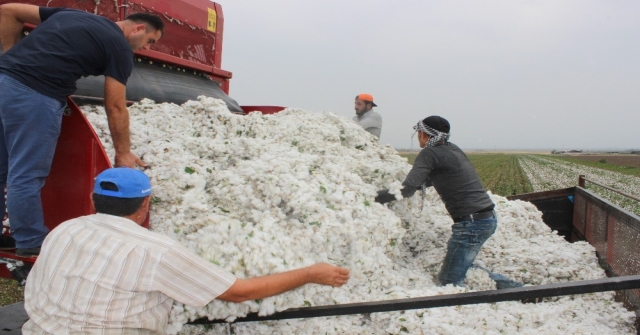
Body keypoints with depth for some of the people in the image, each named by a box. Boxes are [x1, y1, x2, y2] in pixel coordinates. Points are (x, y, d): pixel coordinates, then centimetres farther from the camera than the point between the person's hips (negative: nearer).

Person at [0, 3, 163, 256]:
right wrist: (123, 153, 8)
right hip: (35, 95, -8)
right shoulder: (120, 48, 2)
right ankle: (32, 243, 16)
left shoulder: (73, 14, 23)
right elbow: (115, 107, 1)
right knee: (26, 176, 2)